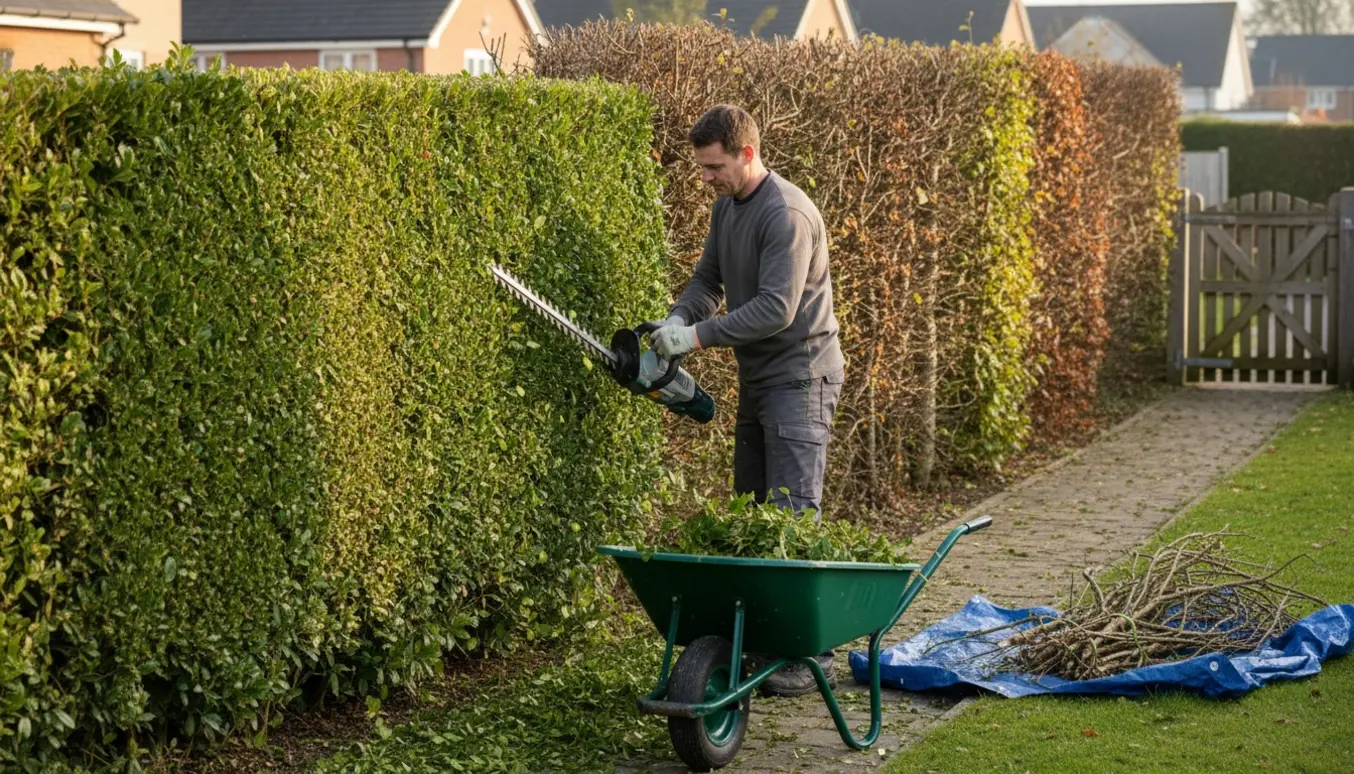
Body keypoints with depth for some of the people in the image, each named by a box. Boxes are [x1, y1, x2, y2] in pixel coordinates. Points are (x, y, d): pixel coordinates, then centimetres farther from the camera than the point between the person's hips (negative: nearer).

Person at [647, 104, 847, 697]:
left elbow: (776, 307, -25)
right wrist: (677, 319, -2)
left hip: (800, 377, -10)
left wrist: (699, 336, -23)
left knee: (793, 513, -14)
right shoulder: (727, 205, 10)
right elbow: (708, 277, 18)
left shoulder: (787, 214, -20)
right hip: (756, 377, 10)